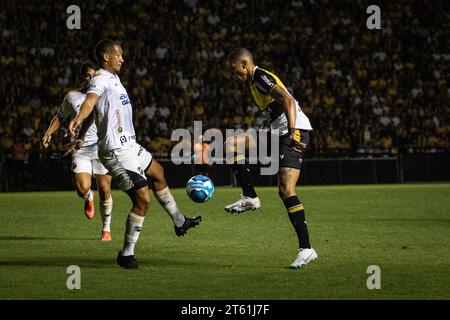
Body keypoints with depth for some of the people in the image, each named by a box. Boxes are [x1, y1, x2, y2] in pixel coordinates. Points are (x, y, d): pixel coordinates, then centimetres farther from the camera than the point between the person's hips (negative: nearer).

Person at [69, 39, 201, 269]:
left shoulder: (113, 78, 14)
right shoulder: (101, 80, -17)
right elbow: (90, 100, -39)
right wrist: (78, 119, -58)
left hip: (129, 145, 11)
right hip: (117, 152, -11)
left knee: (158, 173, 29)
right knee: (143, 199, -13)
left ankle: (179, 222, 48)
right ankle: (127, 254, -5)